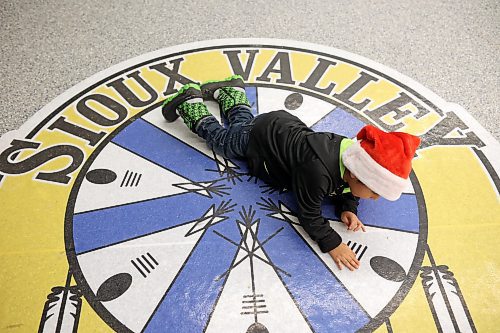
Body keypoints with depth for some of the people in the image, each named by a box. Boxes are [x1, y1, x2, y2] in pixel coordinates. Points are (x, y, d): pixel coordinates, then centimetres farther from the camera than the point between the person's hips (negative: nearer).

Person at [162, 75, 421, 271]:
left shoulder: (355, 151, -23)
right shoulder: (318, 172, -46)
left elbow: (344, 185, -3)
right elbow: (309, 214, -31)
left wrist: (347, 208, -18)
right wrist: (331, 244, -34)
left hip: (285, 125, 6)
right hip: (258, 138, -6)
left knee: (242, 121, 34)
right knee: (218, 137, 22)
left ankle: (229, 89, 53)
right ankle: (191, 100, 37)